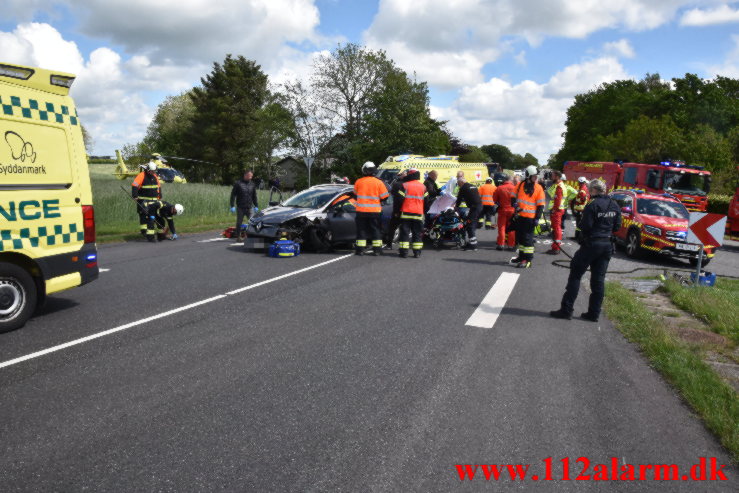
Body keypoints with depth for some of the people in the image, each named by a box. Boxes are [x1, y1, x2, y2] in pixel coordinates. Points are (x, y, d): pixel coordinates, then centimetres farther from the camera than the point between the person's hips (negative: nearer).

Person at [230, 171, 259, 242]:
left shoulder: (252, 184, 9)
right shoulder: (238, 183, -4)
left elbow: (254, 196, 17)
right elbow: (233, 195, -4)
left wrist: (256, 206, 11)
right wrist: (232, 206, -9)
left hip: (249, 207, 3)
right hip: (240, 207, -3)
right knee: (239, 223, 4)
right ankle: (238, 237, 13)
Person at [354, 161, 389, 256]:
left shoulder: (358, 182, -2)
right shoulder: (379, 182, -6)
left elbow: (355, 194, 14)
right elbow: (384, 197, -2)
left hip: (361, 211, 1)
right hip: (375, 211, -1)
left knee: (361, 230, 8)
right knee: (376, 230, 9)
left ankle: (360, 249, 7)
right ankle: (377, 249, 8)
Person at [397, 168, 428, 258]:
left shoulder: (405, 185, -4)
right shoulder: (423, 187, 8)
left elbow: (399, 199, -8)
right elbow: (426, 201, 11)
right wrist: (425, 213, 21)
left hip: (406, 214, -3)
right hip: (418, 214, 3)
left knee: (404, 232, 1)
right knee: (418, 234, 8)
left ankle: (403, 252, -2)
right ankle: (417, 252, 6)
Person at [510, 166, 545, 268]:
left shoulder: (538, 188, -5)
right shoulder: (520, 185, 4)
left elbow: (540, 205, -5)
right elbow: (514, 197, 14)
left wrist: (537, 218, -11)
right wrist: (516, 206, -6)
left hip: (530, 217, -5)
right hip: (519, 215, 5)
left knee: (527, 238, -5)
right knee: (520, 236, 16)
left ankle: (528, 259, 0)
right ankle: (522, 256, 32)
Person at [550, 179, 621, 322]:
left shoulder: (592, 206, -15)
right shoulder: (615, 206, 7)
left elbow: (585, 226, -17)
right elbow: (617, 226, 12)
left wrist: (581, 223, 3)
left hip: (591, 244, -7)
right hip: (607, 245, 7)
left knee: (575, 275, 1)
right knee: (599, 279, 10)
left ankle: (566, 310, 1)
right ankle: (594, 313, 13)